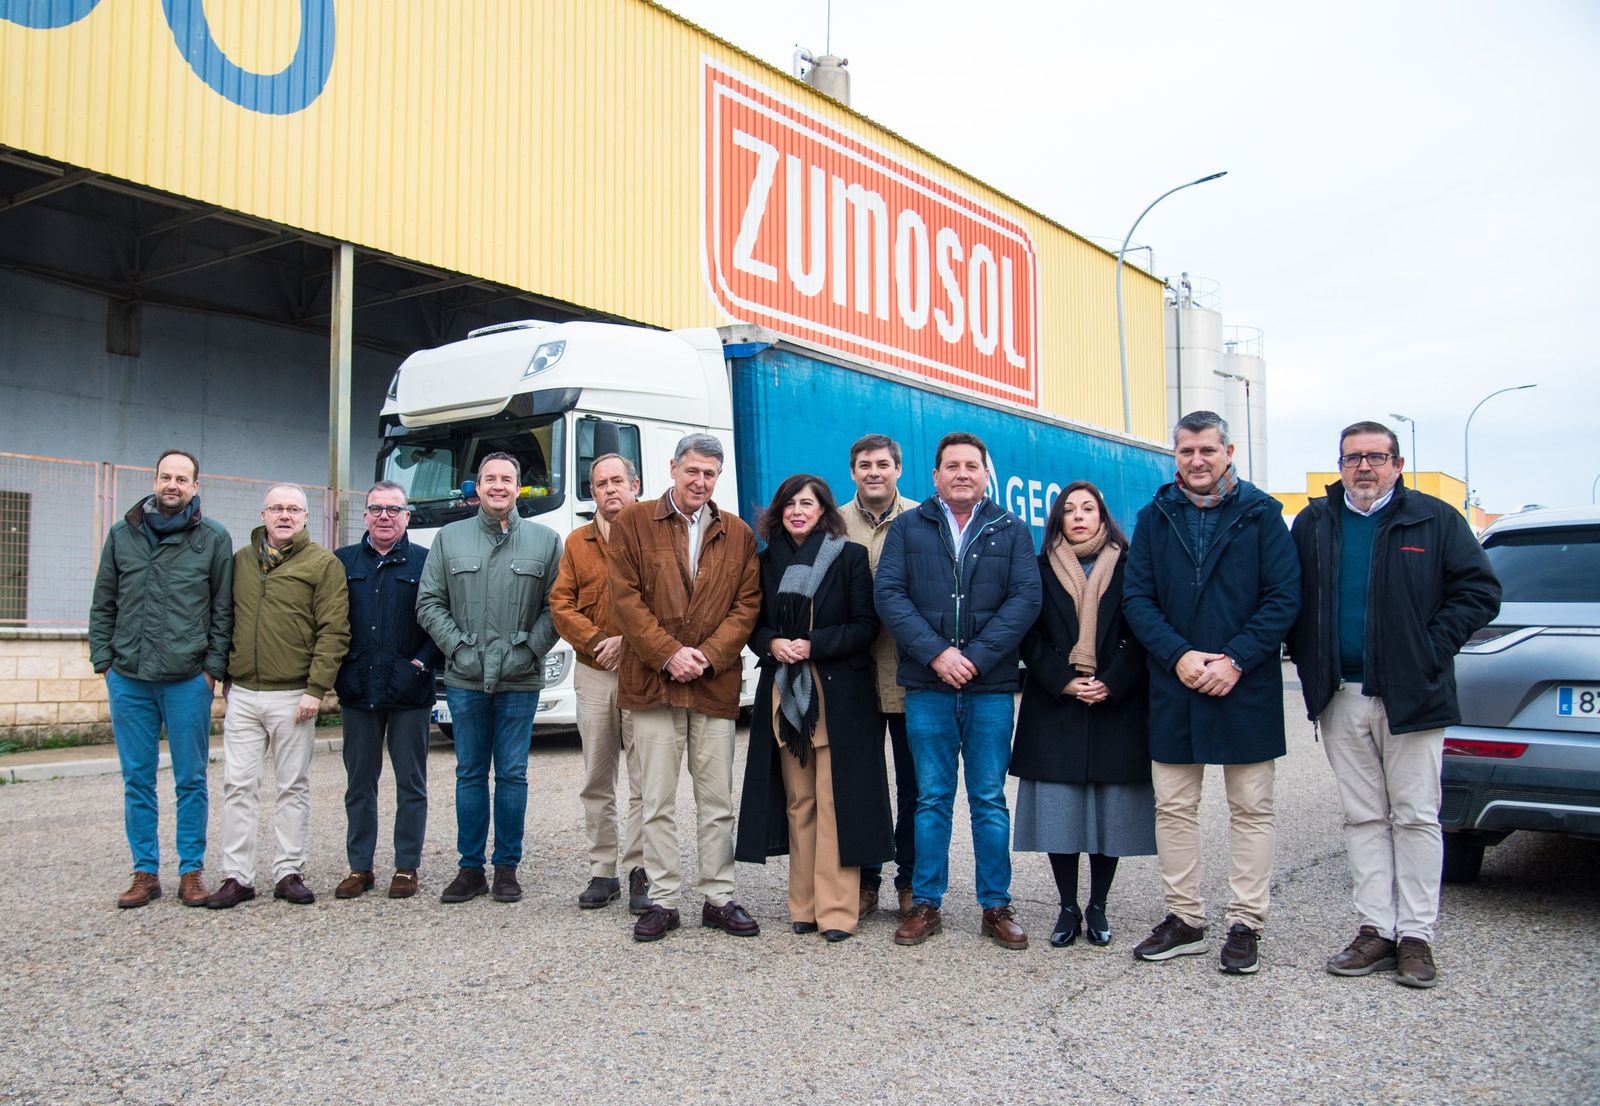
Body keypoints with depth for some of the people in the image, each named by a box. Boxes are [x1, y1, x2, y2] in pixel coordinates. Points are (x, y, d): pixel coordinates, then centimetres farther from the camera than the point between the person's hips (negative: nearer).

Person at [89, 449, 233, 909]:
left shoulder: (214, 539, 1)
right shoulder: (122, 534, 9)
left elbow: (223, 611, 2)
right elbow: (103, 606, 12)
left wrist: (213, 668, -4)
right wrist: (104, 661, 4)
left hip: (188, 681, -2)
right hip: (128, 680, 3)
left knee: (191, 781, 5)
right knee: (137, 780, 9)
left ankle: (191, 871, 15)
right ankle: (145, 872, 19)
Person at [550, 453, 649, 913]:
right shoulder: (577, 543, 14)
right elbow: (560, 603, 7)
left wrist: (628, 640, -15)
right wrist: (596, 642, -7)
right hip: (592, 673, 4)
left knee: (644, 780, -2)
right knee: (596, 781, 9)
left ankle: (639, 872, 6)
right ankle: (602, 872, 17)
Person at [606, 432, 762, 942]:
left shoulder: (738, 534, 11)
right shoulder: (632, 524, 4)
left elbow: (747, 605, 5)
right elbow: (626, 599, -3)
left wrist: (707, 655, -9)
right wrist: (668, 654, -12)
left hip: (715, 684, 2)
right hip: (652, 682, -1)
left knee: (717, 801, 7)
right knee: (658, 800, 4)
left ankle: (719, 898, 17)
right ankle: (662, 900, 14)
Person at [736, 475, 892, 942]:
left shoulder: (850, 557, 1)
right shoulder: (768, 561, 11)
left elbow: (865, 626, -3)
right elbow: (754, 624, 14)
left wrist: (813, 645, -14)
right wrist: (772, 643, -8)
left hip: (838, 693, -3)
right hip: (783, 692, 4)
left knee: (834, 802, -5)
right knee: (798, 802, 6)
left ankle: (836, 910, 1)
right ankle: (804, 906, 13)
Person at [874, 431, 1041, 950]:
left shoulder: (1012, 530, 8)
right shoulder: (908, 527, 8)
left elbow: (1025, 598, -3)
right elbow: (889, 593, -3)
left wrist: (975, 658, -13)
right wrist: (936, 653, -14)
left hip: (991, 686, 0)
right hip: (927, 685, 0)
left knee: (990, 800, 6)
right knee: (932, 799, 7)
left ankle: (996, 907, 16)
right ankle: (926, 904, 17)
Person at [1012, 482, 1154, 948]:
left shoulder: (1128, 568, 6)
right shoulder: (1041, 570, 7)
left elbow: (1141, 635, 1)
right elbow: (1030, 639, 2)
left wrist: (1110, 683, -11)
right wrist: (1064, 682, -10)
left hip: (1116, 707, 0)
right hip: (1055, 708, 0)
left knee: (1110, 813, 3)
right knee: (1058, 812, 0)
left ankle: (1098, 908, 17)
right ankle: (1068, 909, 13)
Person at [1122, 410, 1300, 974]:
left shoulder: (1260, 514, -1)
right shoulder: (1155, 517, 6)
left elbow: (1284, 598, -6)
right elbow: (1136, 597, 1)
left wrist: (1235, 660, -16)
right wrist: (1179, 656, -13)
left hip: (1246, 689, -2)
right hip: (1173, 686, 3)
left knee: (1251, 809, 6)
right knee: (1173, 808, 8)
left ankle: (1246, 924, 16)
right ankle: (1183, 919, 21)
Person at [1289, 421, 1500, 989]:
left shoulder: (1434, 520, 1)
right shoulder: (1312, 525, 9)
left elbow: (1479, 590, 1)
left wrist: (1434, 648, -8)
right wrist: (1307, 656, 2)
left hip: (1411, 696, -3)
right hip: (1340, 697, 3)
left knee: (1415, 817, 3)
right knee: (1363, 818, 8)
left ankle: (1416, 936, 11)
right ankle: (1377, 930, 15)